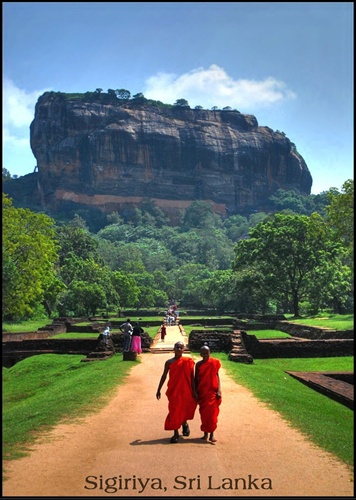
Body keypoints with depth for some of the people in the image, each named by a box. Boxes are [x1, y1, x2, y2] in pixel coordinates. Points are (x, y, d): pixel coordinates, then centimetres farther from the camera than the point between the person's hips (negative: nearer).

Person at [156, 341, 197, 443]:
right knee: (174, 411, -1)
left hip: (185, 390, 0)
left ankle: (185, 424, 43)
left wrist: (194, 391, -2)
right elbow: (164, 376, 8)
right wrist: (159, 390, 9)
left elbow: (192, 377, 0)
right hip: (173, 390, 0)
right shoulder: (169, 362, 0)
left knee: (184, 410, 12)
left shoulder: (188, 361, -3)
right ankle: (176, 434, 8)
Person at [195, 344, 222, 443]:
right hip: (202, 392, 1)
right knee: (203, 413, 5)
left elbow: (217, 376, 3)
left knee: (212, 413, -4)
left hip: (213, 392, -1)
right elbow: (196, 379, 7)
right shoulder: (198, 364, 2)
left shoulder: (215, 363, -1)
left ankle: (212, 434, 3)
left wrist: (218, 390, -5)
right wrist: (196, 392, 3)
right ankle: (205, 433, 17)